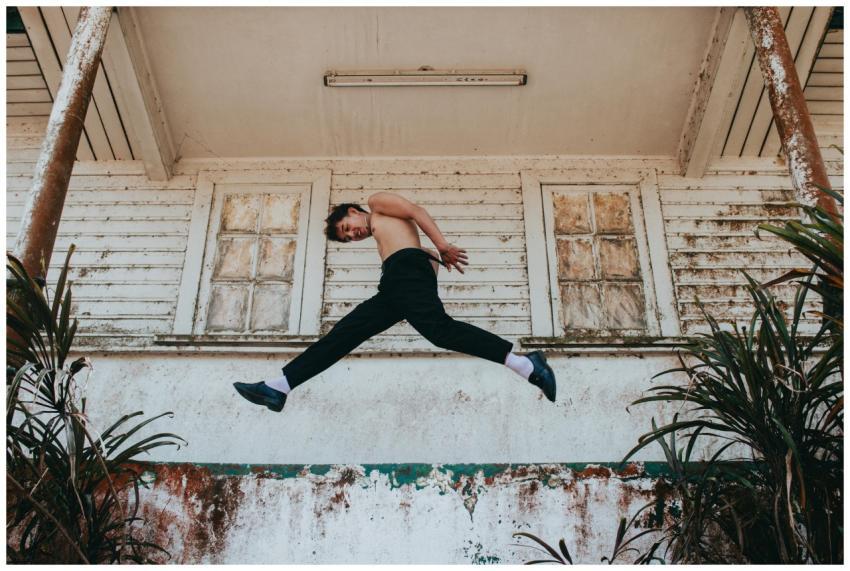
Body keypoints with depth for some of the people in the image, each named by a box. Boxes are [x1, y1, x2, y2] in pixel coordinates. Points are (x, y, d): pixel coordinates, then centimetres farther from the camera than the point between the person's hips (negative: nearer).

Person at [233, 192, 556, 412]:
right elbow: (426, 257, 31)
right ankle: (278, 387, 2)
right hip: (395, 286, 9)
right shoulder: (382, 234, 41)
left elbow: (416, 212, 3)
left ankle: (526, 365, -34)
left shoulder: (377, 203, 19)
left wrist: (443, 247, -6)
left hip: (407, 269, -9)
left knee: (439, 329, -28)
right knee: (343, 334, 3)